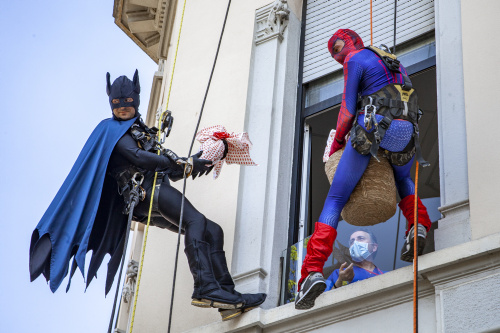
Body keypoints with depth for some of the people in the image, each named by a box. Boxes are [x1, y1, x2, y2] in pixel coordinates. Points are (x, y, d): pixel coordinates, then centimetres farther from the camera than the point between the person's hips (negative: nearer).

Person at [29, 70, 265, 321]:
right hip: (144, 190, -8)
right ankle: (205, 288, -45)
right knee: (195, 221, -29)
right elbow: (138, 157, -8)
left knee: (213, 232, -4)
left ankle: (226, 292, -16)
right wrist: (183, 163, -10)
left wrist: (191, 162, 11)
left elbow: (170, 171, 30)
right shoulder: (112, 128, 9)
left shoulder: (141, 131, 34)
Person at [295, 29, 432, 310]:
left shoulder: (355, 58, 8)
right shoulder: (395, 64, 30)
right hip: (405, 138, 5)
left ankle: (314, 271, -15)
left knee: (335, 200, 1)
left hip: (371, 130, -5)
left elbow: (348, 108, 2)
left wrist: (337, 142, 13)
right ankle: (418, 225, 8)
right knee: (402, 179, 38)